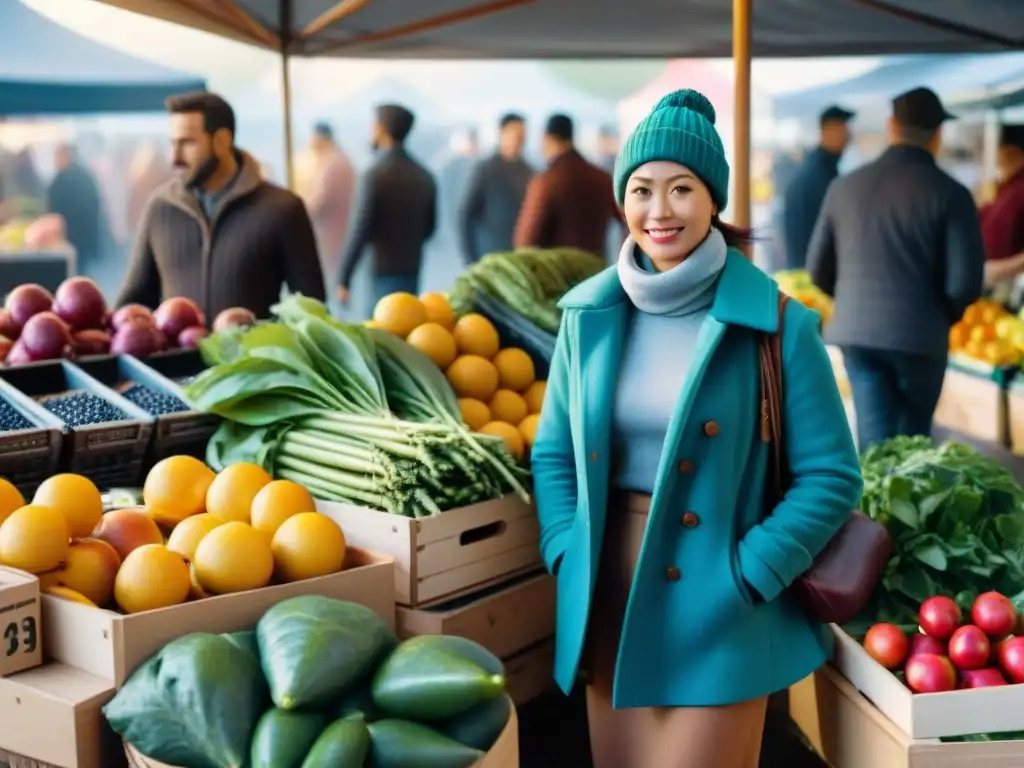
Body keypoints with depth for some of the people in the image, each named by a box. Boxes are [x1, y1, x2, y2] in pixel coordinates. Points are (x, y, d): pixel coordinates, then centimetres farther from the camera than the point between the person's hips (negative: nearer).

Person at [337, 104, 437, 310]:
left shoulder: (376, 175, -13)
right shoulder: (424, 176, 6)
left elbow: (361, 230, -15)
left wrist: (344, 280, -11)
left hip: (381, 274, -6)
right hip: (412, 272, 6)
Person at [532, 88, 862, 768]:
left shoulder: (775, 323, -9)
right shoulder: (590, 312, 2)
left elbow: (831, 475, -6)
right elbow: (554, 453, 11)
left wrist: (745, 577, -13)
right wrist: (568, 556, -2)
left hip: (718, 617, -4)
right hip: (608, 607, 4)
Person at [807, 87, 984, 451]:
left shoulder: (846, 185, 3)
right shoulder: (950, 193, -8)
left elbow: (818, 267, 8)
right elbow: (965, 281, -11)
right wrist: (944, 315, 9)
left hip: (856, 329, 3)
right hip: (919, 333, -2)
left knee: (874, 437, 7)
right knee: (913, 437, 14)